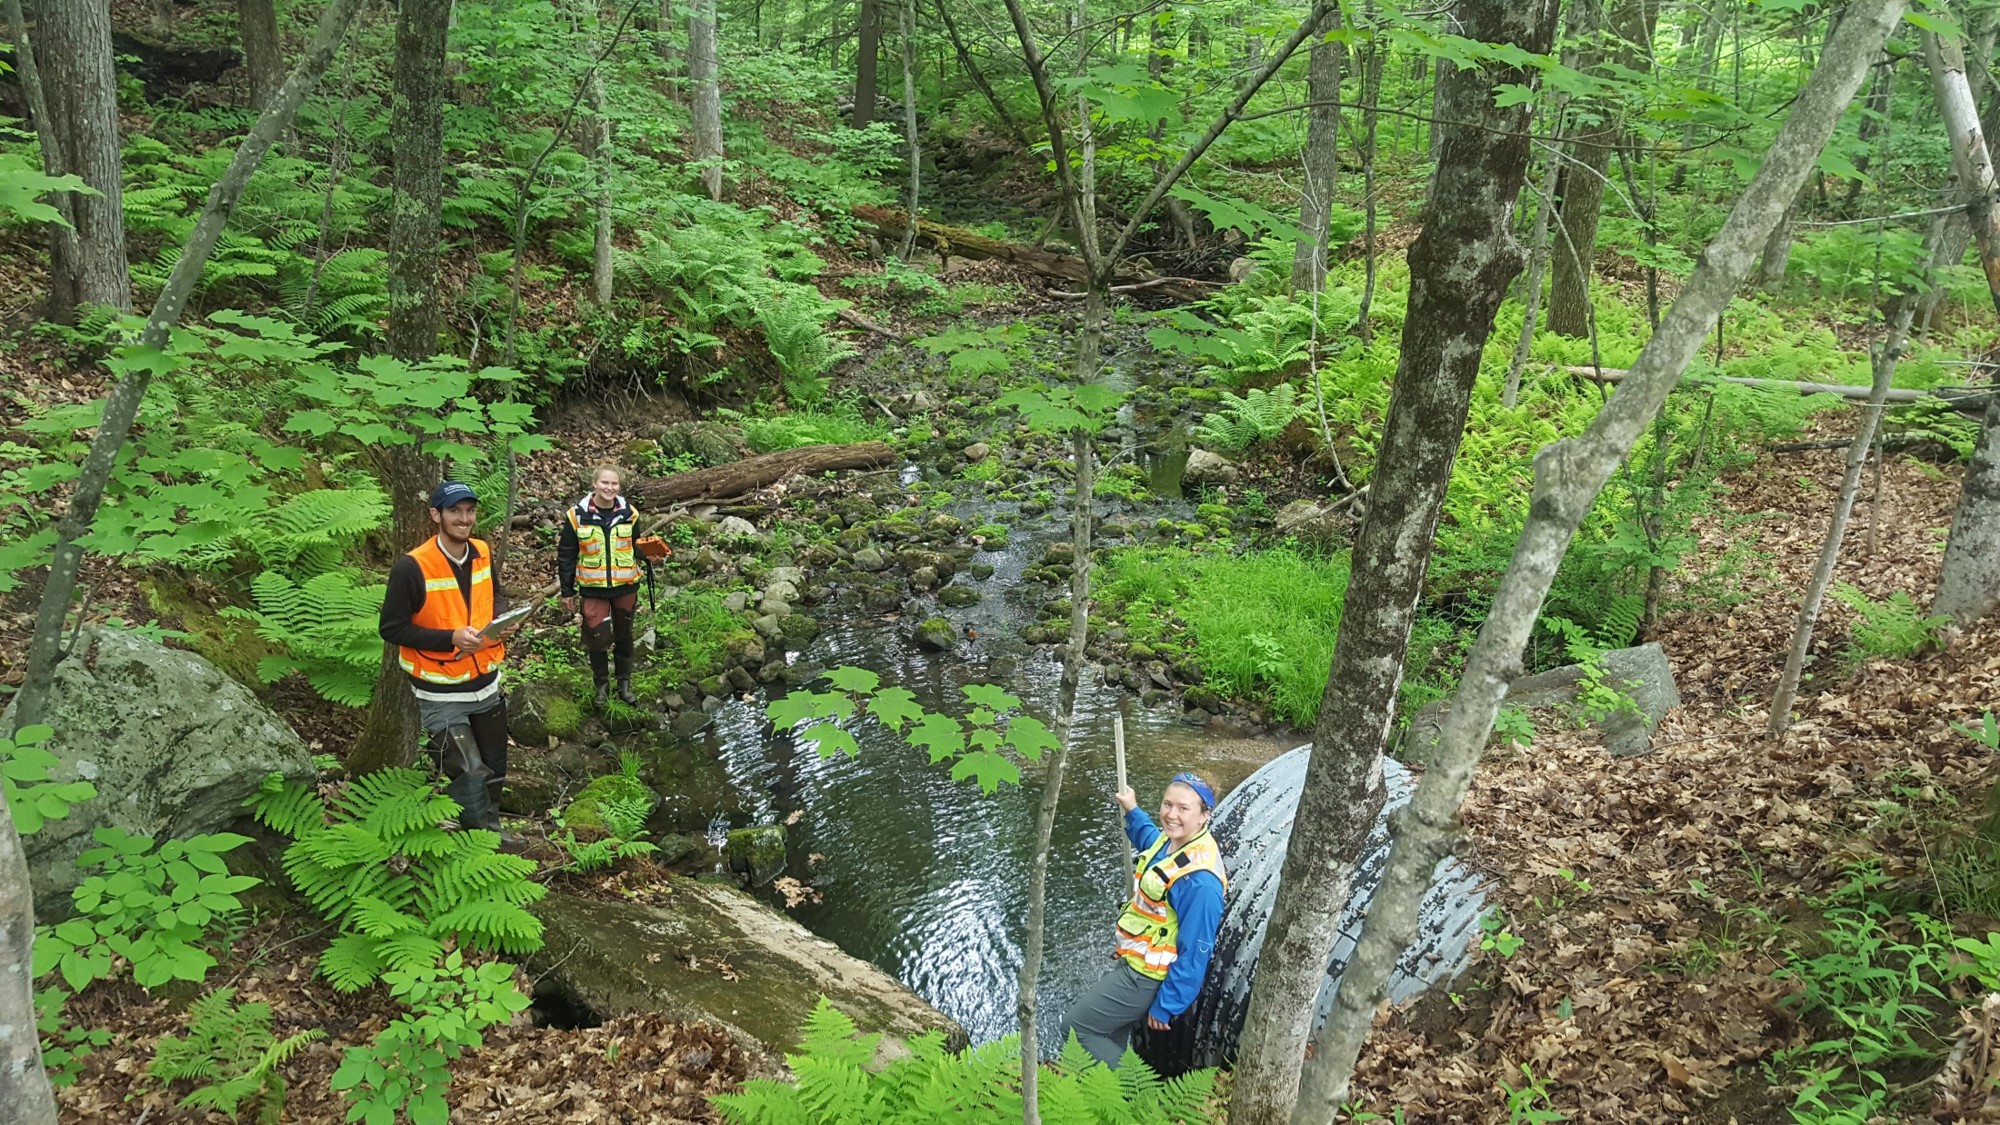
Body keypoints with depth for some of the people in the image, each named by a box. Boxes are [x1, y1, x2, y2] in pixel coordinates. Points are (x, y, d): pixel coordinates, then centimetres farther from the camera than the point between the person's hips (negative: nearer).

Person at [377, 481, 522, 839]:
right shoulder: (411, 567, -20)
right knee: (471, 774, -11)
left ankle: (489, 828, 40)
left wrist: (504, 620, -4)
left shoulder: (482, 555, 0)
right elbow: (392, 628, -16)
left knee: (494, 769, 19)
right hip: (441, 695, -6)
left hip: (486, 685, 6)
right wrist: (451, 638, -25)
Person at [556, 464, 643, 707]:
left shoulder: (629, 513, -5)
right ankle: (602, 684, 20)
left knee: (624, 635, 14)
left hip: (625, 586, 2)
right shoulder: (577, 515, -10)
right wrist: (567, 591, -2)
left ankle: (624, 684, 29)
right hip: (593, 589, -2)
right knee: (597, 637, -2)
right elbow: (566, 556, -4)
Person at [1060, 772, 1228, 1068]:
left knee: (1075, 1028, 1)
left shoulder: (1199, 880, -31)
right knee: (1111, 1037, 21)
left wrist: (1165, 1007, -19)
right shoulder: (1171, 840, -3)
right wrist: (1132, 811, 34)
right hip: (1133, 964, 9)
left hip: (1146, 977, -9)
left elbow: (1194, 953, -25)